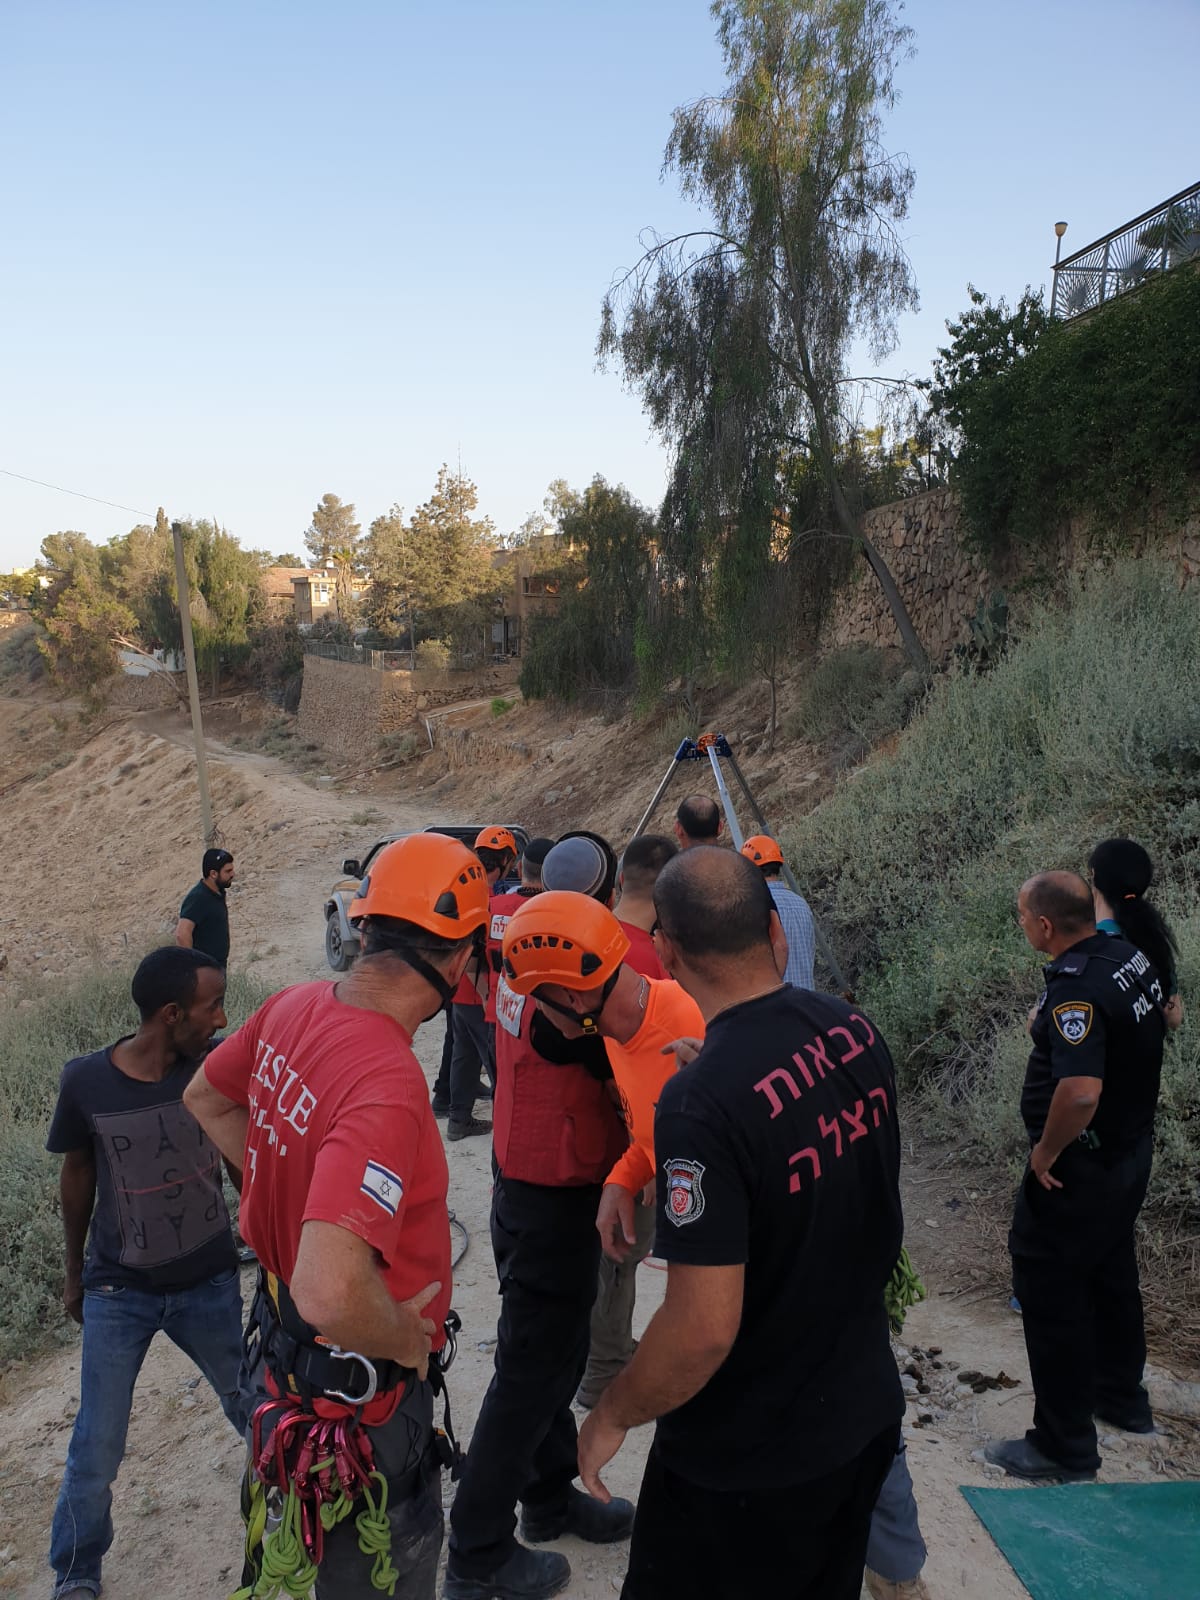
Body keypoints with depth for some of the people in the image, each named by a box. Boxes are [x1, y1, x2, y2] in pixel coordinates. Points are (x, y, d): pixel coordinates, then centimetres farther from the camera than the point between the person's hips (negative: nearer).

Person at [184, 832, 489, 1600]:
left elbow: (208, 1098, 10)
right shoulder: (389, 1084, -37)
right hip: (363, 1385, -8)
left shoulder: (296, 1006, -10)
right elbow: (332, 1294, -43)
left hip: (284, 1338, 8)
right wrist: (413, 1339, -23)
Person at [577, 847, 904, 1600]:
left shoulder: (704, 1101, -31)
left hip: (750, 1456, -6)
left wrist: (613, 1416, -10)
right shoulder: (855, 1029, -8)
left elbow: (703, 1330, -28)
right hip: (866, 1409, 7)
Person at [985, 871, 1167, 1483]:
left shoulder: (1077, 989, -30)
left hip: (1078, 1169, -10)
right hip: (1131, 1152, 10)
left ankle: (1064, 1446, 15)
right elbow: (1158, 1024, 17)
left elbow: (1080, 1091, -40)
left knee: (1050, 1295, 3)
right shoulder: (1129, 956, -1)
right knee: (1111, 1277, 26)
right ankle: (1122, 1398, 44)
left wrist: (1046, 1150, -23)